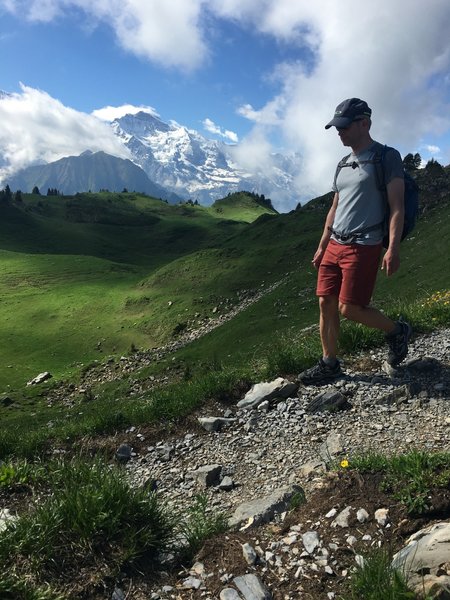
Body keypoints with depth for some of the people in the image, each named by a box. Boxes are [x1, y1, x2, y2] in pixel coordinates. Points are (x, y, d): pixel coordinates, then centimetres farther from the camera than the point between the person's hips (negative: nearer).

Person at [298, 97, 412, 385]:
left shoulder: (387, 157, -5)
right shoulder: (343, 164, 17)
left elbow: (397, 206, -11)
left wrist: (393, 248, -20)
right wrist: (322, 247, 18)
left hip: (363, 246, -7)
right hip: (335, 245, 7)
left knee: (350, 309, -8)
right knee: (326, 304, 4)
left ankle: (397, 331, 18)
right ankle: (329, 365, 15)